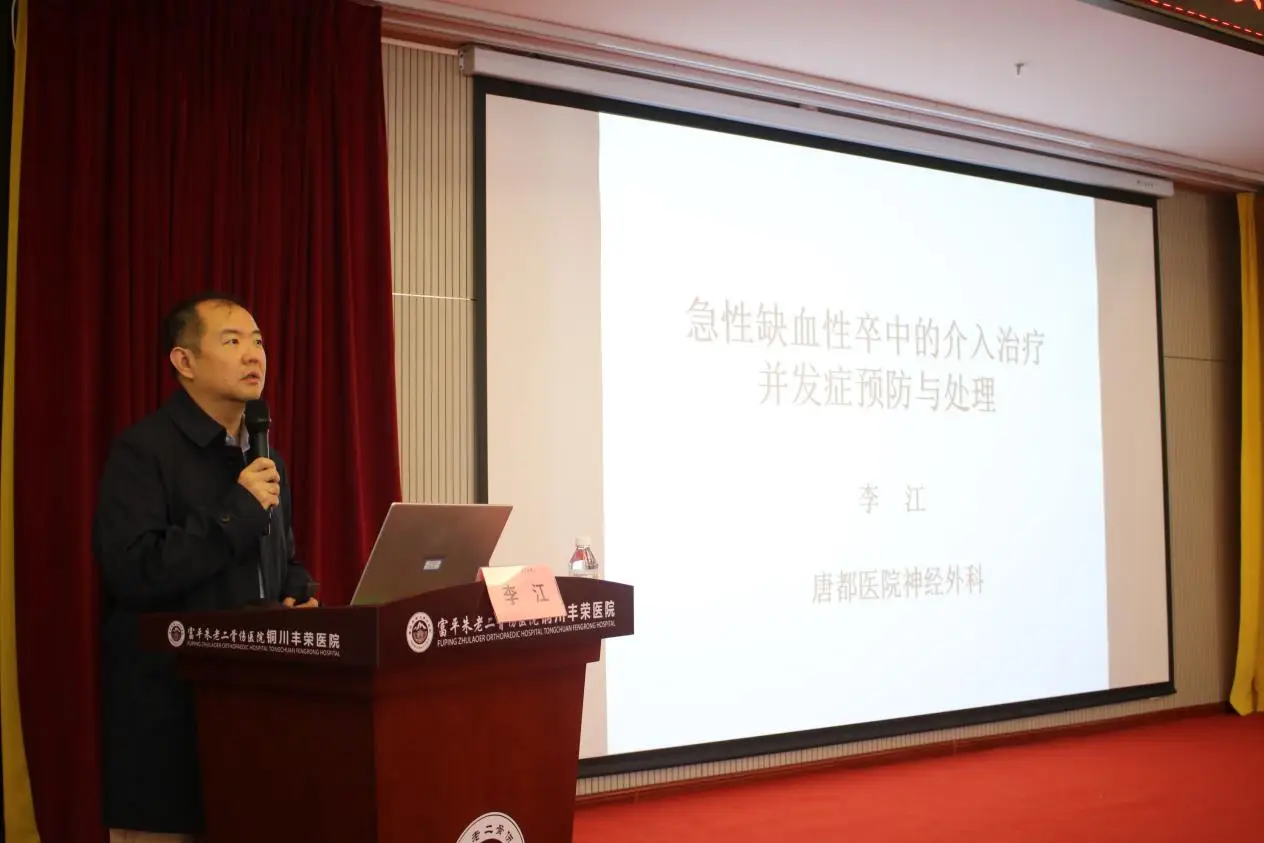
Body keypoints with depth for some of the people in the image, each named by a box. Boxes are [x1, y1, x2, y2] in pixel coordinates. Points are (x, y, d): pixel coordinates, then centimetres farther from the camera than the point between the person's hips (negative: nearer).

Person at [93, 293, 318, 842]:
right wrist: (237, 511, -19)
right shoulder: (143, 450, -9)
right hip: (171, 707, -7)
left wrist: (300, 599, 2)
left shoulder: (264, 459, 15)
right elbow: (130, 573, -22)